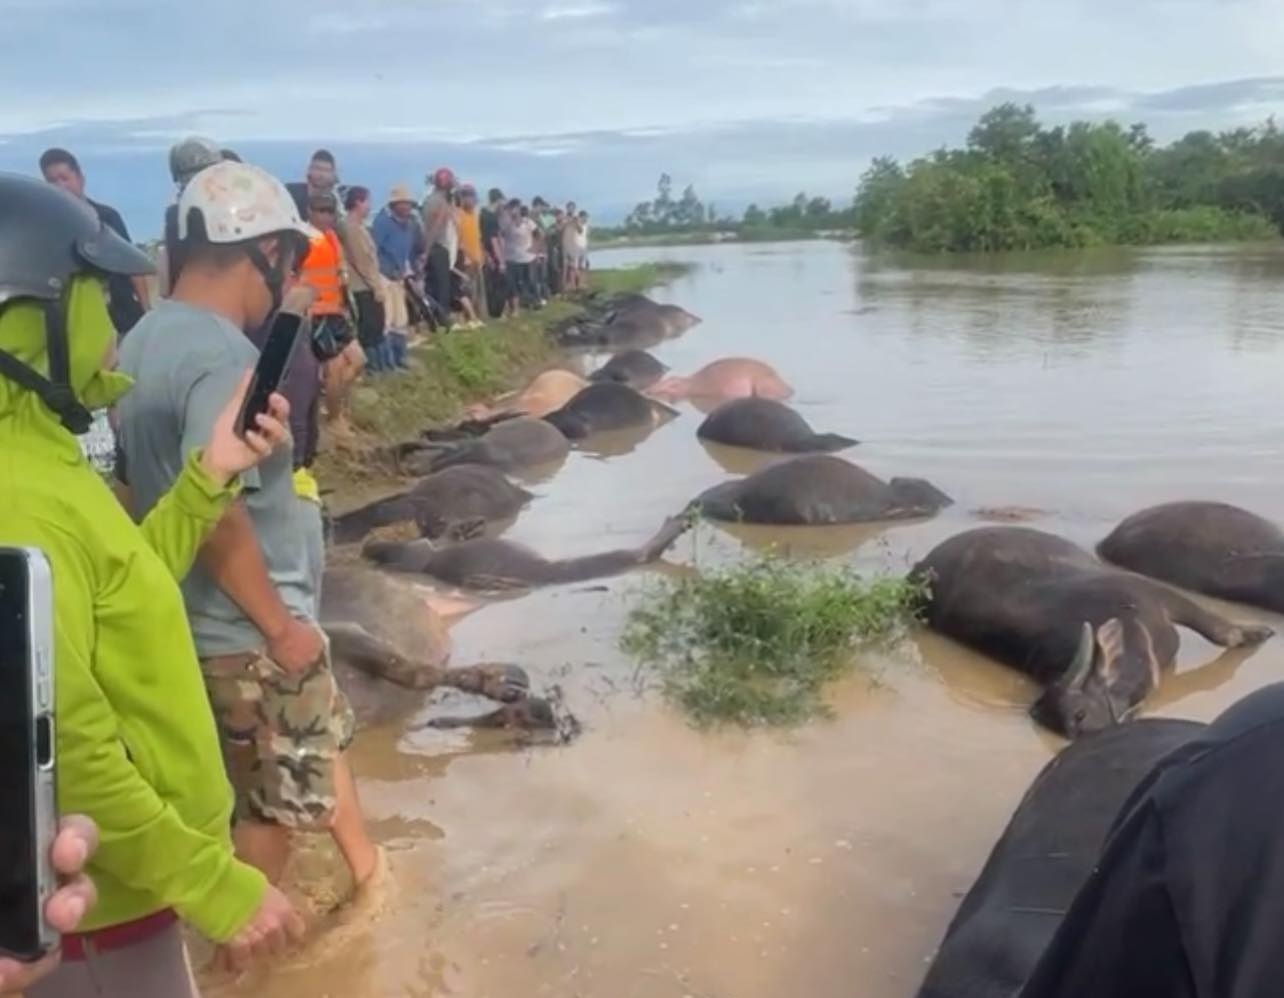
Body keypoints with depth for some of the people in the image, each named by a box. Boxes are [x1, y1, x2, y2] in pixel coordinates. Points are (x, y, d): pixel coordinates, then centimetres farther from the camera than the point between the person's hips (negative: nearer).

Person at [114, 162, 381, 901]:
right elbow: (214, 513, -30)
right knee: (276, 802, 10)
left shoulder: (151, 336, 4)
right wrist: (280, 625, -20)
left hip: (207, 616, 10)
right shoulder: (224, 355, -26)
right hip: (248, 630, -10)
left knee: (325, 738, 27)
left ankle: (367, 873, 46)